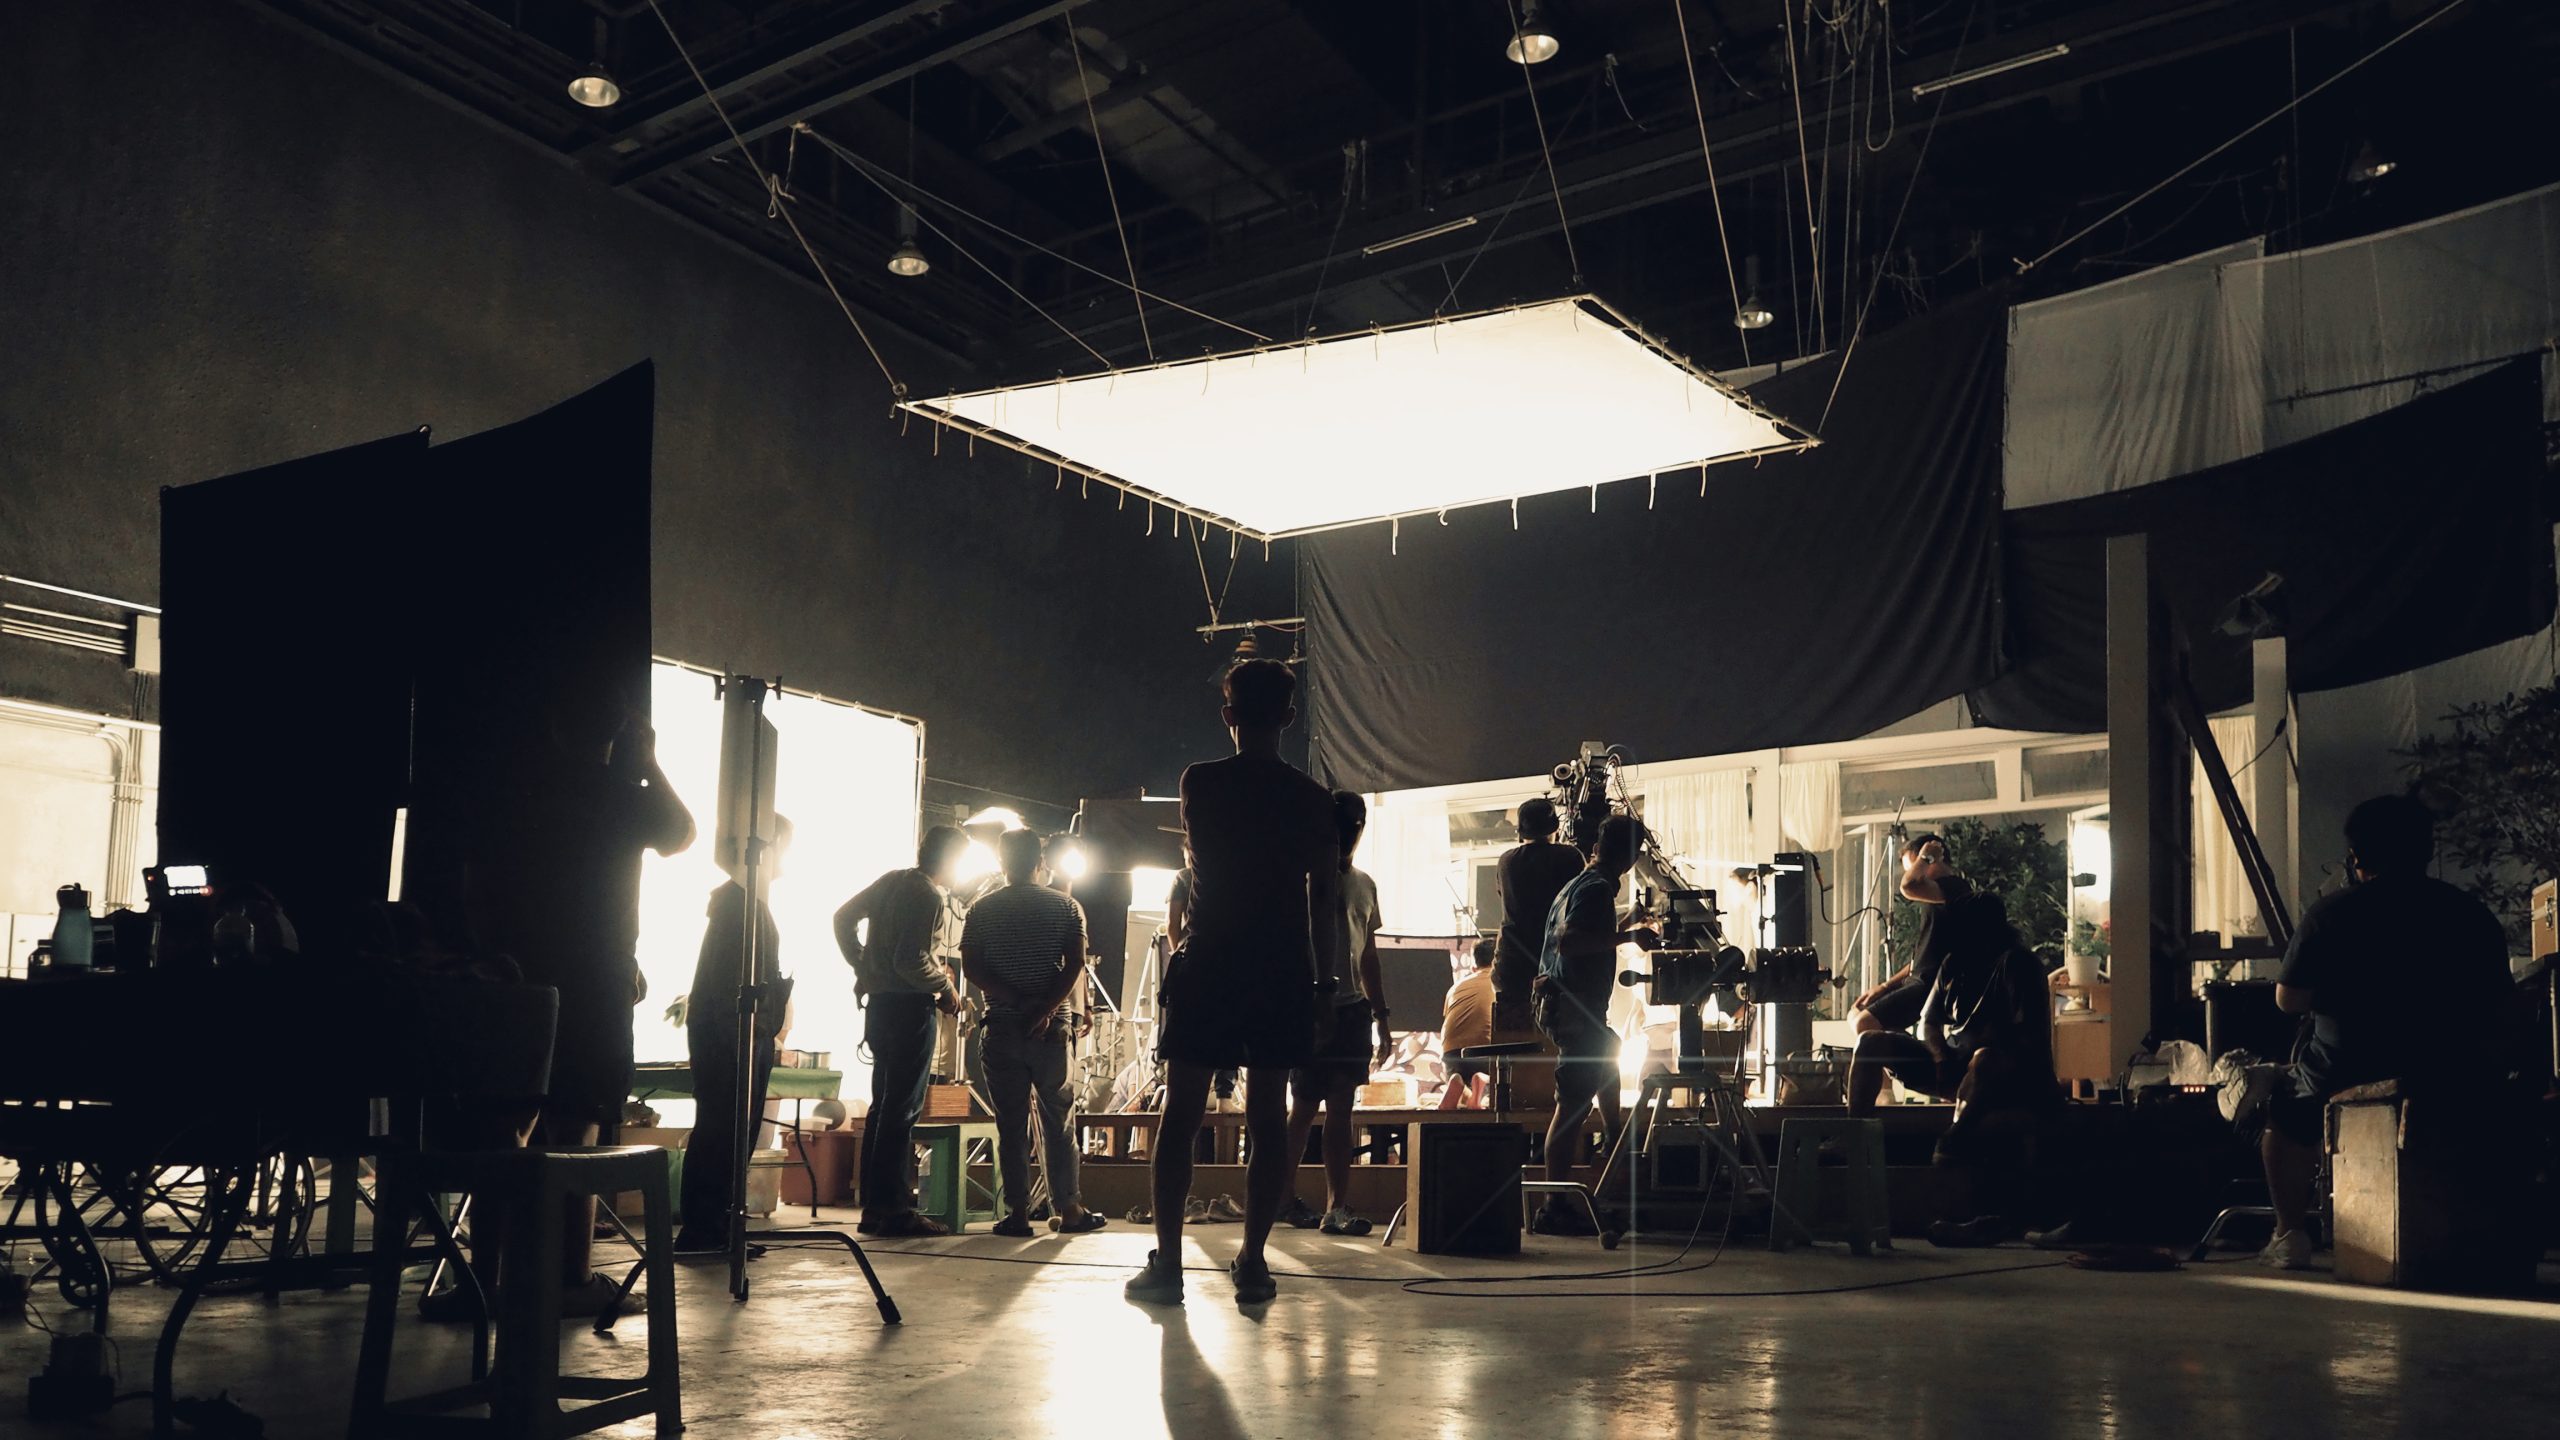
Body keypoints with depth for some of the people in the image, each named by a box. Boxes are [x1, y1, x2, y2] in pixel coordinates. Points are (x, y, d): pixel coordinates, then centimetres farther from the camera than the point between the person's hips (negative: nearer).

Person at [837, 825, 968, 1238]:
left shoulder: (892, 881, 10)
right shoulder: (931, 898, -15)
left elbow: (843, 918, 18)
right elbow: (912, 962, -22)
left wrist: (862, 967, 24)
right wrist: (946, 988, -8)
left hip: (879, 1004, 9)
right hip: (910, 1007, -9)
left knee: (884, 1106, 13)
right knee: (903, 1109, -5)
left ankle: (874, 1208, 16)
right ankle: (893, 1209, -4)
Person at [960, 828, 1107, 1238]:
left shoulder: (982, 909, 3)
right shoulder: (1065, 908, 3)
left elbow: (971, 968, -5)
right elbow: (1075, 966, -8)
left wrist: (1015, 1000, -8)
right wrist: (1045, 1008, -13)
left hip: (1002, 1025, 0)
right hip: (1050, 1029, 0)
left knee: (1011, 1123, 3)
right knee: (1058, 1119, 9)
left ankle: (1017, 1213, 3)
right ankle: (1069, 1210, 10)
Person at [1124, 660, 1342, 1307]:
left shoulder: (1200, 782, -1)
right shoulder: (1314, 800, 3)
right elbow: (1326, 902, 3)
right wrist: (1326, 980, 10)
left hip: (1208, 963, -2)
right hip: (1284, 971, 2)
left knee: (1181, 1109, 3)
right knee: (1267, 1117, 6)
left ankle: (1167, 1262, 1)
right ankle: (1252, 1261, 6)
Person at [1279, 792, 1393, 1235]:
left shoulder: (1364, 885, 17)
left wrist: (1381, 1018, 17)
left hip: (1353, 1010, 6)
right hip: (1314, 1008, -6)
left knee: (1341, 1108, 3)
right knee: (1305, 1106, -2)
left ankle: (1337, 1207, 3)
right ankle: (1284, 1195, 11)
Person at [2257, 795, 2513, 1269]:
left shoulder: (2330, 914, -8)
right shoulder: (2473, 915, 2)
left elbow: (2289, 1000, -5)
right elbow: (2498, 1008, 9)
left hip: (2347, 1076, -3)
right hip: (2453, 1082, 3)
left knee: (2287, 1114, 27)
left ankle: (2290, 1236, 20)